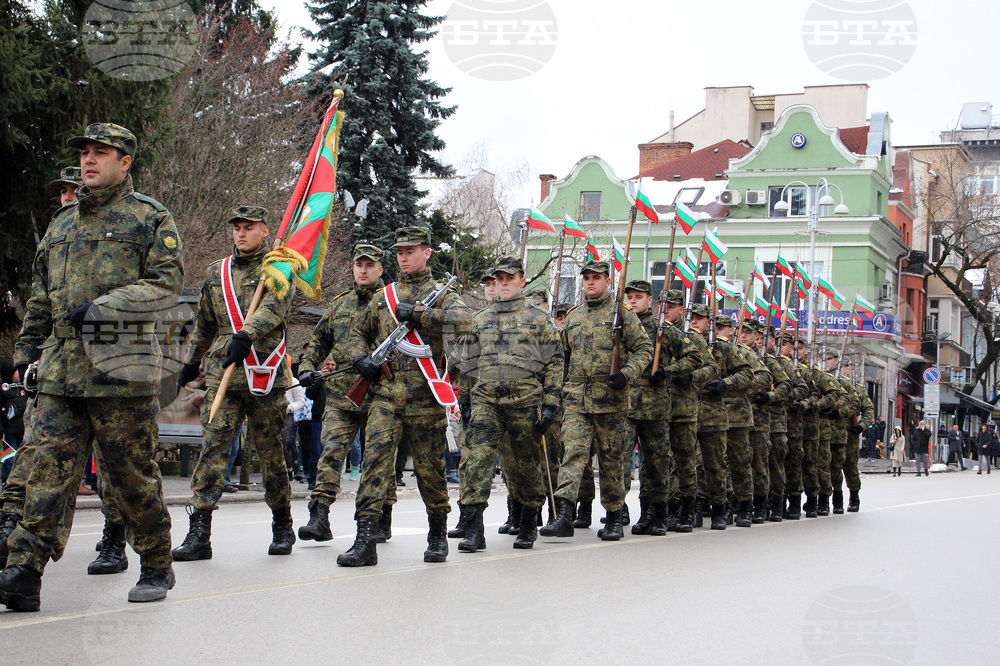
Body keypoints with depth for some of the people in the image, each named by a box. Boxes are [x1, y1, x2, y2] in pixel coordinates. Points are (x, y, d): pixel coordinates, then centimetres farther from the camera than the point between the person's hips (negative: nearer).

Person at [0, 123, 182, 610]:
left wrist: (104, 306, -15)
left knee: (133, 475, 2)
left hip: (121, 366, -5)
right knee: (50, 469, -5)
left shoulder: (150, 217, 4)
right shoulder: (62, 223, 22)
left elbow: (167, 283, -7)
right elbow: (40, 295, 26)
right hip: (60, 368, 5)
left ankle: (157, 568, 17)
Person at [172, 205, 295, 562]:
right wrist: (191, 362, 33)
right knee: (212, 446, -9)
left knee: (270, 453, 6)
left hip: (266, 374, -3)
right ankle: (199, 532, -12)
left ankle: (282, 526, 23)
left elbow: (273, 307, -19)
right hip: (221, 372, 3)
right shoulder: (216, 272, 16)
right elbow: (205, 324, 28)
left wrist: (246, 335, -35)